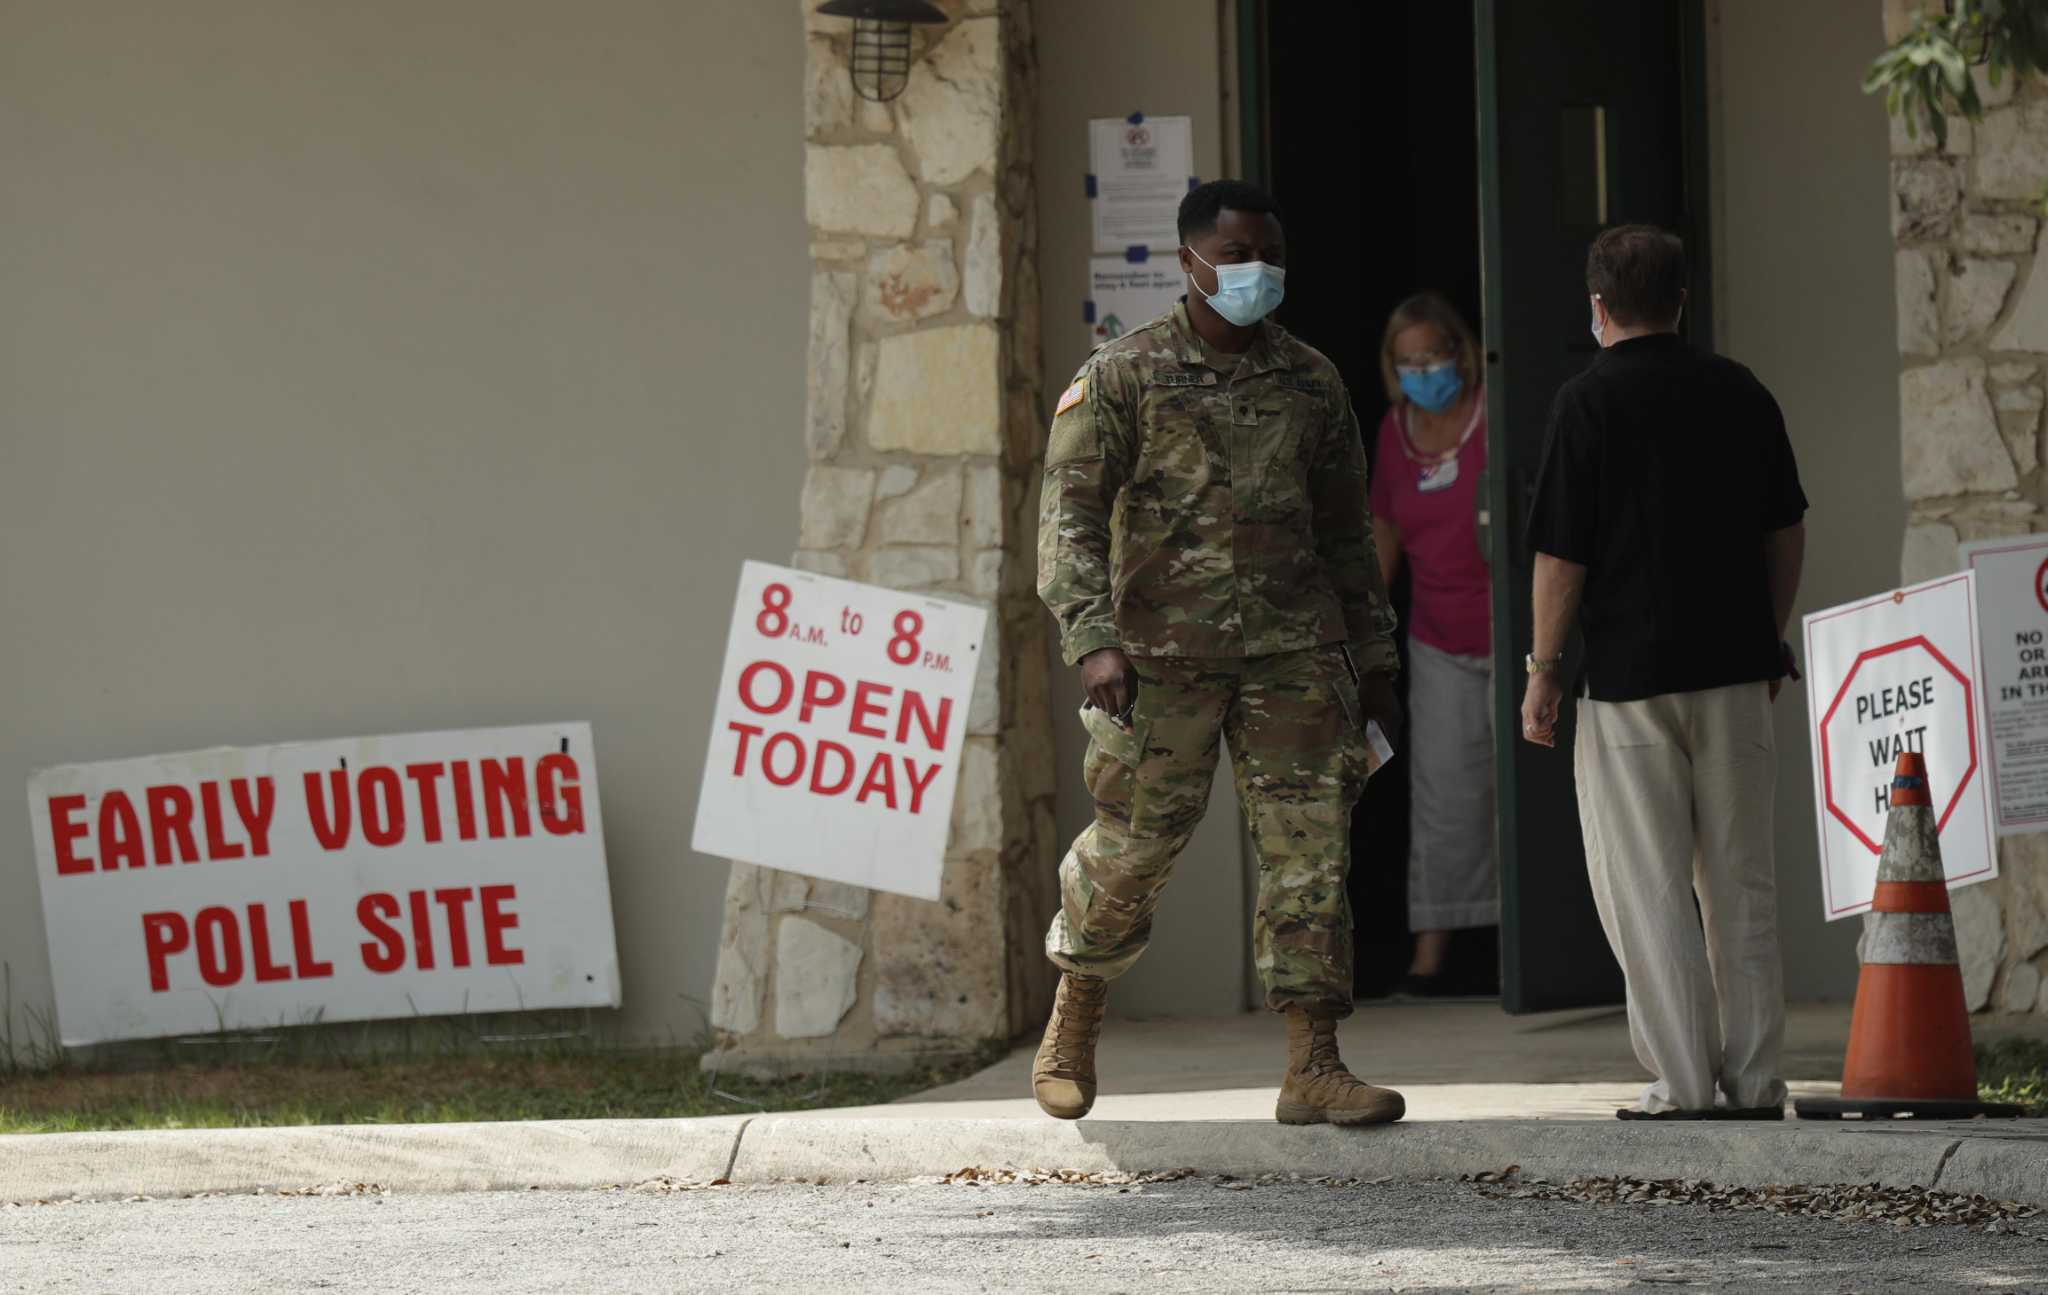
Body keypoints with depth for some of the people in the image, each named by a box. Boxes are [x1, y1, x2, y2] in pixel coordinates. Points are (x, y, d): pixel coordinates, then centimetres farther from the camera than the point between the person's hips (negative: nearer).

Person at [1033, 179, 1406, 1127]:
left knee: (1311, 846, -5)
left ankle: (1313, 1066, -4)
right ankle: (1074, 1022, 29)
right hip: (1162, 656, -3)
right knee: (1132, 845, 4)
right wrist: (1093, 639, -19)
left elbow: (1345, 532, 20)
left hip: (1294, 654, 3)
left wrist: (1374, 661, 17)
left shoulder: (1311, 383, 13)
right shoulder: (1121, 377, 0)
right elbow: (1070, 514, -6)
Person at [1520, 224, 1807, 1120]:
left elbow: (1561, 551, -9)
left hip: (1631, 674, -5)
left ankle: (1685, 1086, -3)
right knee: (1741, 880, 10)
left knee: (1646, 889, 0)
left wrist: (1543, 667, -1)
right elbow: (1787, 530, 13)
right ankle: (1754, 1081, 10)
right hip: (1734, 664, 5)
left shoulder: (1590, 400, -8)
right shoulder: (1741, 392, 7)